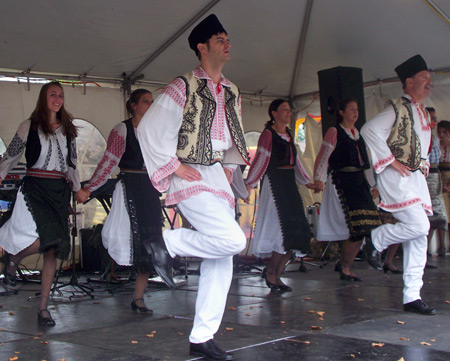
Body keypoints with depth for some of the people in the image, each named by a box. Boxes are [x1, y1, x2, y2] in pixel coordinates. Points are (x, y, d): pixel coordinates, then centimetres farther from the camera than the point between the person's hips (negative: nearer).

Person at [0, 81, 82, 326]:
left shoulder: (67, 129, 15)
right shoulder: (30, 126, 3)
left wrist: (77, 188, 22)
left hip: (60, 191, 4)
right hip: (35, 187, -4)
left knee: (52, 250, 1)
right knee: (48, 238, -26)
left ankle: (43, 307, 7)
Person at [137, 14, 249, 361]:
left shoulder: (232, 93, 16)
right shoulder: (184, 86, -7)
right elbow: (150, 128, -11)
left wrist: (229, 167, 15)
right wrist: (174, 165, -12)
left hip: (217, 177, 8)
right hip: (190, 178, -8)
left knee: (220, 261, 5)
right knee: (232, 239, -24)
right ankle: (167, 244, -2)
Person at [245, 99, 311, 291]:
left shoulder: (288, 133, 17)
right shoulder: (268, 134, -5)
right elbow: (260, 160, -10)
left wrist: (307, 181, 25)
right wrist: (249, 184, -14)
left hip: (289, 182, 8)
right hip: (273, 182, -8)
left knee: (297, 231, 3)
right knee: (285, 228, -11)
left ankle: (275, 274, 12)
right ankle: (272, 272, 3)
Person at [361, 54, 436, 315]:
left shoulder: (424, 114, 19)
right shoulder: (398, 108, -7)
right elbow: (369, 130, -19)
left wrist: (425, 165, 16)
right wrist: (390, 160, -17)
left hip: (416, 178, 8)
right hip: (396, 177, -8)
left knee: (418, 237, 4)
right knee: (419, 226, -22)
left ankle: (412, 296, 8)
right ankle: (374, 240, 4)